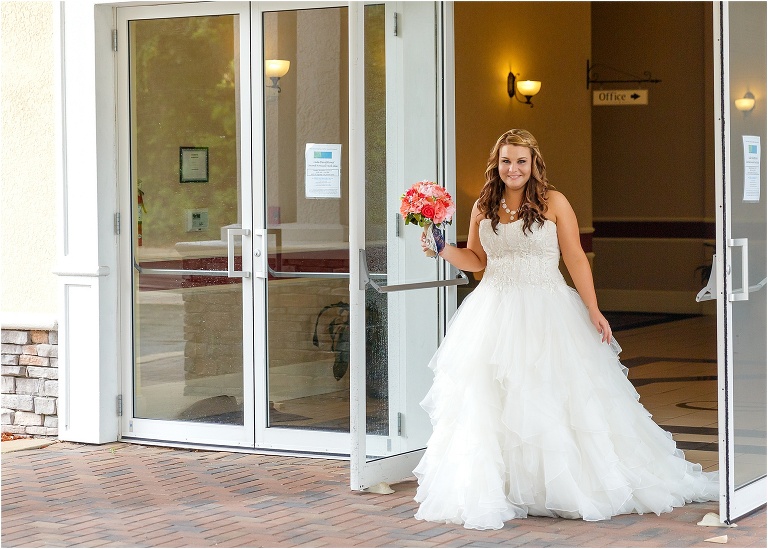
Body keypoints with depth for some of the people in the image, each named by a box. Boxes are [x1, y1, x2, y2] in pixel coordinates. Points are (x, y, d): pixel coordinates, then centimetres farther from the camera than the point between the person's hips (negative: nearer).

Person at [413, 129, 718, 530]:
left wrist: (594, 311, -6)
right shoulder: (484, 207, 8)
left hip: (547, 313, -3)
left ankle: (564, 487, 10)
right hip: (495, 314, 3)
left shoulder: (553, 203, -3)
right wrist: (443, 249, -2)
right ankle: (490, 489, 8)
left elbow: (576, 259, -2)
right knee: (486, 403, 0)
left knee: (553, 399, -2)